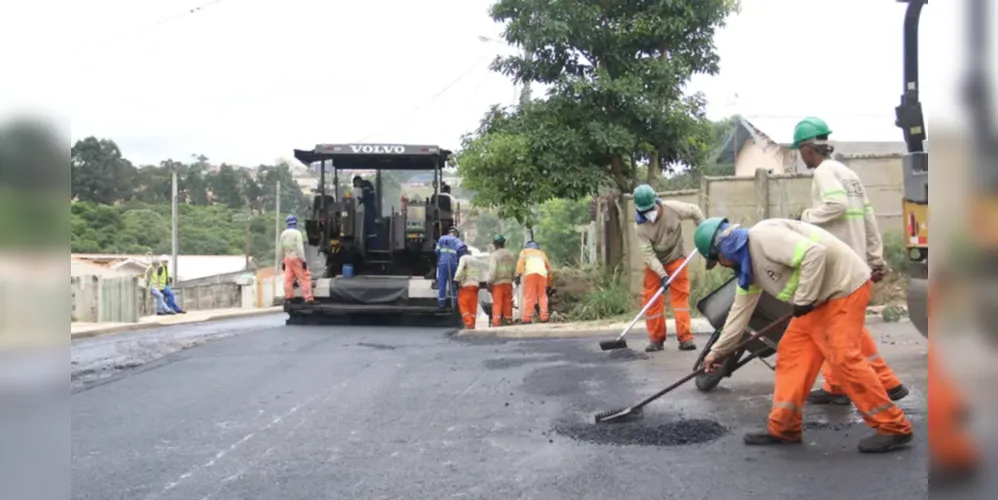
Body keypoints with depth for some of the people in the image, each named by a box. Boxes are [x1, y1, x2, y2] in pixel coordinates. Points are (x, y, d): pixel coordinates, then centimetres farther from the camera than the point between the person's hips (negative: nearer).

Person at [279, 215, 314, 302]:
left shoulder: (283, 234, 11)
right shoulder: (297, 233, -10)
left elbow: (281, 249, 14)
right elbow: (300, 248, -16)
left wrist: (282, 262, 20)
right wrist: (303, 260, -15)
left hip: (287, 258, 7)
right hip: (296, 258, -7)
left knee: (288, 278, 8)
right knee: (304, 278, -6)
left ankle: (288, 297, 11)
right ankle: (308, 298, -11)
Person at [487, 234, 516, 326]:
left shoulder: (494, 255, -8)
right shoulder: (511, 255, 11)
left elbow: (492, 270, -14)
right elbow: (514, 270, 11)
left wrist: (489, 283, -9)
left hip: (498, 283, -5)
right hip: (508, 282, 5)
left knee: (497, 303, -5)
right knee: (507, 303, 10)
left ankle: (496, 322, -9)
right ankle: (508, 321, 13)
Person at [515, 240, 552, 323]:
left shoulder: (525, 251, 28)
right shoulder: (542, 253, 37)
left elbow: (521, 261, 6)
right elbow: (549, 269, 31)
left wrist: (518, 275, -5)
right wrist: (549, 286, 34)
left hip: (530, 273, -3)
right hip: (542, 274, 3)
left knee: (529, 297, -6)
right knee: (542, 296, 9)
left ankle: (527, 319, -14)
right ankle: (544, 317, -3)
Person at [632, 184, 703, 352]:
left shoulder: (673, 208, -23)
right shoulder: (641, 226, -23)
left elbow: (694, 211, -4)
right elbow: (648, 254, -24)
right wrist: (662, 275, -31)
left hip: (676, 258, -1)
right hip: (654, 264, 1)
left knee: (680, 296, -5)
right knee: (651, 299, -1)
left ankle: (685, 338, -6)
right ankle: (656, 338, 10)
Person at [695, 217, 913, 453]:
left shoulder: (763, 236, -21)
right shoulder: (748, 264, 11)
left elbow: (814, 253, -30)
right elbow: (740, 309, 19)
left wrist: (803, 299, -23)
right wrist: (717, 350, 21)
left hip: (845, 287, -10)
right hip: (820, 297, 10)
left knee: (843, 358, -14)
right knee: (791, 351, 7)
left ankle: (894, 428, -4)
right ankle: (783, 427, 11)